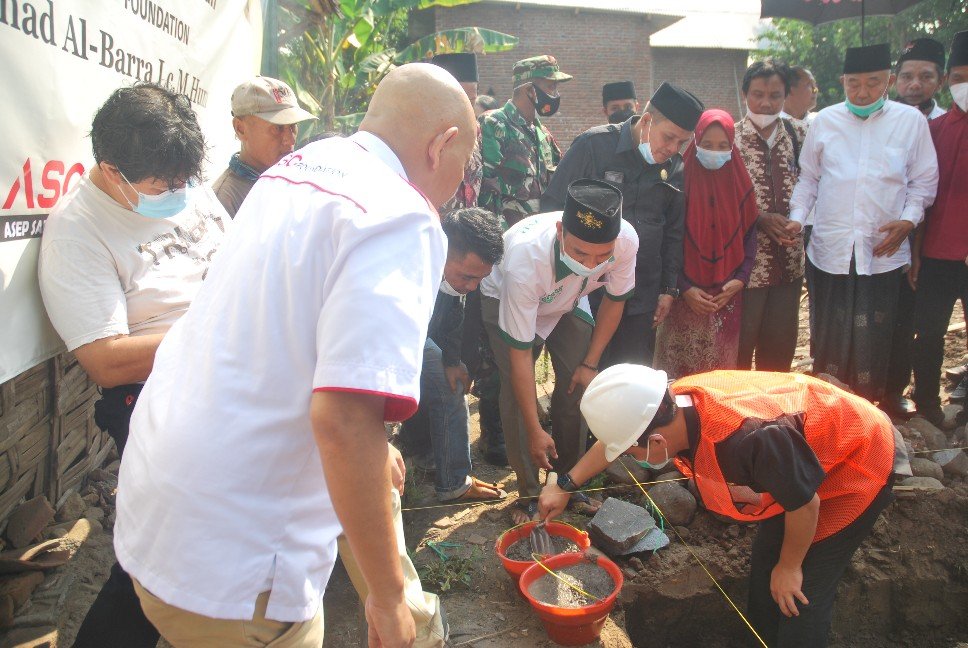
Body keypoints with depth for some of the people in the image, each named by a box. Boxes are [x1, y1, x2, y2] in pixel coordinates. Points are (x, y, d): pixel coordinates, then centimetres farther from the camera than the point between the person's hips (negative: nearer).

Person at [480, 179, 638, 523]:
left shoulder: (626, 239, -34)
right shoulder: (525, 259, -45)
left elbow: (615, 300, -10)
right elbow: (520, 353, -34)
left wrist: (590, 363, -7)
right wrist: (535, 430, -29)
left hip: (568, 300, 4)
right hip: (505, 298, -3)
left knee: (578, 385, -2)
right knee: (518, 394, -13)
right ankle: (528, 491, 6)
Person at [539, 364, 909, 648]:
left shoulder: (752, 438, -45)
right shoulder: (672, 404, -20)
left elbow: (804, 503, -27)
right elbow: (616, 438, 1)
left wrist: (790, 567, -10)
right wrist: (566, 486, 8)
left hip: (860, 466, -7)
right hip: (812, 455, 7)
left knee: (801, 595, -4)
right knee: (763, 565, 13)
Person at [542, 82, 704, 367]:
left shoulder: (675, 168, 5)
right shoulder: (594, 145, -9)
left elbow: (674, 232, 14)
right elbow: (552, 205, -7)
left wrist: (669, 288, 11)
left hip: (643, 298, 4)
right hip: (588, 289, -4)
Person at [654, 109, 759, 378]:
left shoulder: (741, 184, 4)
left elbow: (749, 236, 7)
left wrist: (740, 279, -6)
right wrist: (684, 288, -11)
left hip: (728, 296, 3)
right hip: (686, 296, -2)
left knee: (721, 364, 7)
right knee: (680, 367, 1)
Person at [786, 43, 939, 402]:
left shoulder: (911, 121, 4)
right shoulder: (825, 121, 6)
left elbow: (923, 181, 9)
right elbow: (808, 178, 12)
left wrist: (908, 219, -7)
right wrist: (797, 216, -3)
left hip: (882, 251, -1)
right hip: (830, 249, 1)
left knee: (873, 340, 4)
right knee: (827, 336, 9)